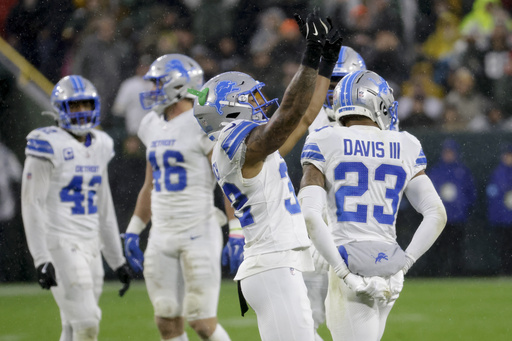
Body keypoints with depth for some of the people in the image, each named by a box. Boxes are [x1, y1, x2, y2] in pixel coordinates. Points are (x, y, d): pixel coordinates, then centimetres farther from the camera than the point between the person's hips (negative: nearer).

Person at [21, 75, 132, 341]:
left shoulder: (99, 147, 13)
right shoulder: (49, 146, -10)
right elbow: (31, 205, -12)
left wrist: (117, 260, 20)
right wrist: (41, 259, -20)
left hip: (90, 246, 7)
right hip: (60, 245, -7)